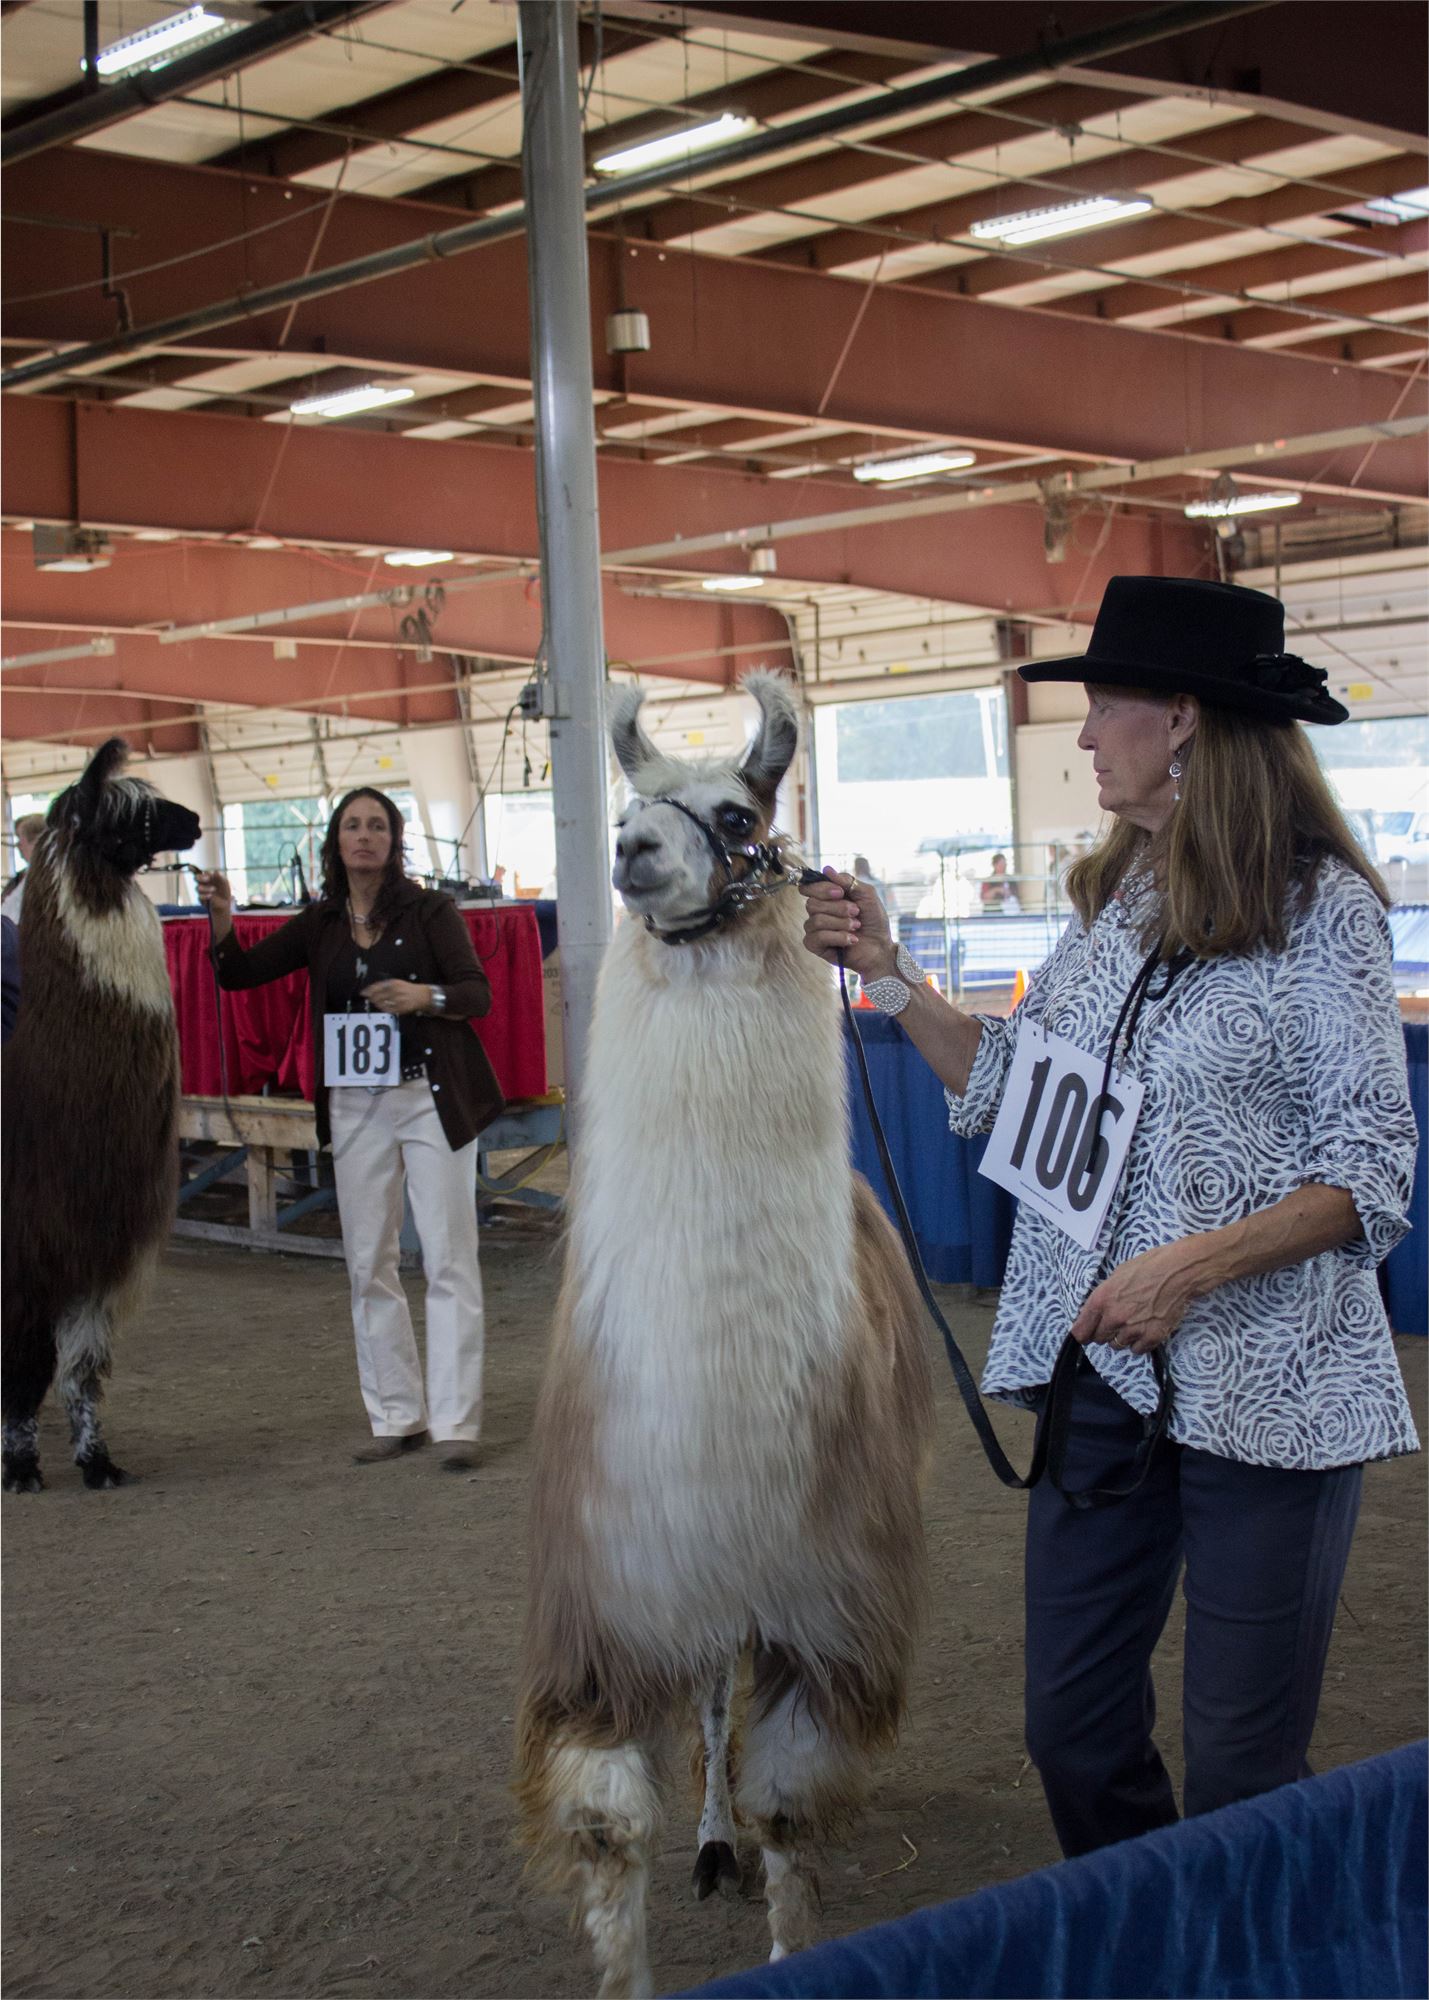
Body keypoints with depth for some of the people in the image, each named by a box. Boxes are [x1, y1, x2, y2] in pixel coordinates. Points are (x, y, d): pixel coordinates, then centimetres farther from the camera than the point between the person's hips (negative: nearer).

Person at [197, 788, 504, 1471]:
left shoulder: (429, 909, -1)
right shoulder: (320, 923, 9)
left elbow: (479, 994, -4)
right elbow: (239, 972, 6)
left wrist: (425, 996, -23)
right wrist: (222, 919, -12)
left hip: (431, 1098, -4)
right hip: (355, 1104, 4)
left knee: (448, 1257, -5)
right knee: (368, 1265, 6)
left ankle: (455, 1422, -3)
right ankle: (397, 1416, 16)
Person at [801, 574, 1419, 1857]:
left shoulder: (1321, 907, -11)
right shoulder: (1114, 901, 9)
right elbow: (1014, 1090, 13)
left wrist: (1194, 1264, -24)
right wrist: (887, 973, 6)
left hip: (1264, 1387, -6)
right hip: (1101, 1365, 6)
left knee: (1242, 1775, 4)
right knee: (1073, 1732, 13)